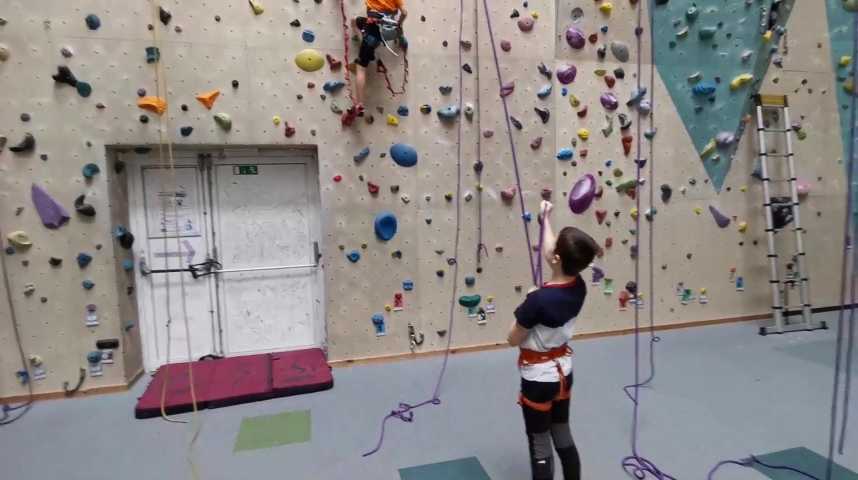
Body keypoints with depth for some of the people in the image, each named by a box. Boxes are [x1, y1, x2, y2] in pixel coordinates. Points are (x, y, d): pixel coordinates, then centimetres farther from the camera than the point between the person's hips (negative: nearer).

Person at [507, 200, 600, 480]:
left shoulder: (539, 298, -30)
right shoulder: (578, 287, -10)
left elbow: (513, 339, -17)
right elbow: (550, 254, 8)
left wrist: (528, 302, -7)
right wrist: (546, 218, 20)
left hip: (538, 377, -7)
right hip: (563, 371, 7)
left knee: (540, 448, 10)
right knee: (563, 437, 24)